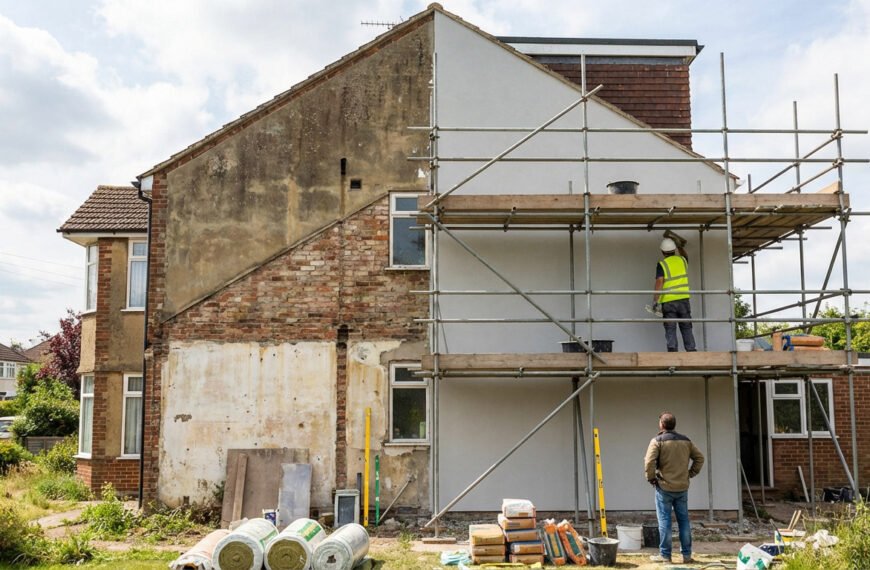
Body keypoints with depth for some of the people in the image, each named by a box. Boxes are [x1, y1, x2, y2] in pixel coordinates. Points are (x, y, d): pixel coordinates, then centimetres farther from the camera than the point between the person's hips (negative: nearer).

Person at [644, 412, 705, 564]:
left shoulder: (657, 441, -8)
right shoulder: (686, 441, 8)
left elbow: (649, 462, -18)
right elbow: (699, 458, 13)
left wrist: (651, 478, -4)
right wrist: (690, 473, 14)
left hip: (664, 487, -4)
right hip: (682, 487, 4)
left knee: (664, 521, 1)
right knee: (684, 520, 10)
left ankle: (665, 555, 3)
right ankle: (687, 554, 14)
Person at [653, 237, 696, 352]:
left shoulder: (661, 264, -5)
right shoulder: (682, 260, 7)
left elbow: (659, 283, -14)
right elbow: (684, 254, 35)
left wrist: (655, 301, -12)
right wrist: (678, 245, 47)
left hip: (668, 301, -3)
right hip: (683, 299, 3)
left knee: (670, 329, -1)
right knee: (686, 328, 9)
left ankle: (672, 350, -9)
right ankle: (691, 350, 7)